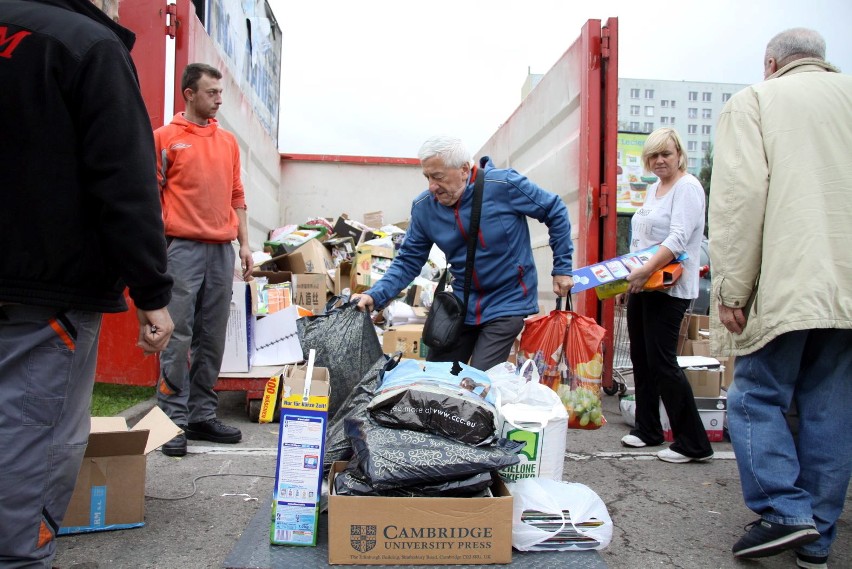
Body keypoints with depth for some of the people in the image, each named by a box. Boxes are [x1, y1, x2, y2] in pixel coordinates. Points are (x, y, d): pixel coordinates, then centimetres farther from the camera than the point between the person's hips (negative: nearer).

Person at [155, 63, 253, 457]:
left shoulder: (228, 141, 17)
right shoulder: (164, 137, 3)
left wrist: (244, 243, 12)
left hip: (222, 250, 5)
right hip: (183, 247, -4)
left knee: (212, 339, 7)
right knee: (177, 338, -3)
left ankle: (202, 415, 16)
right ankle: (174, 420, 4)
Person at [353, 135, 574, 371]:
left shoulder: (504, 185, -19)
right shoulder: (423, 207, -8)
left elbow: (555, 212, -6)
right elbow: (408, 261, -2)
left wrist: (562, 267, -3)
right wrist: (375, 295, -17)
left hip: (507, 302, -4)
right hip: (463, 303, 5)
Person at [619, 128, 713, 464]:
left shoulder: (687, 187, -9)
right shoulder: (652, 189, 18)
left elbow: (677, 239, -21)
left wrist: (645, 271, -29)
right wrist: (631, 276, 14)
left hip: (669, 288, -9)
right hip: (641, 285, 9)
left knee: (662, 361, -9)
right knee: (641, 358, 12)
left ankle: (693, 444, 0)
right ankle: (647, 430, 25)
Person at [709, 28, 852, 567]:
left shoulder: (753, 100, 3)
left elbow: (740, 196, -10)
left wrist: (732, 289, -8)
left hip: (789, 285, -5)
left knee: (758, 397, 7)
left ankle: (785, 512, -3)